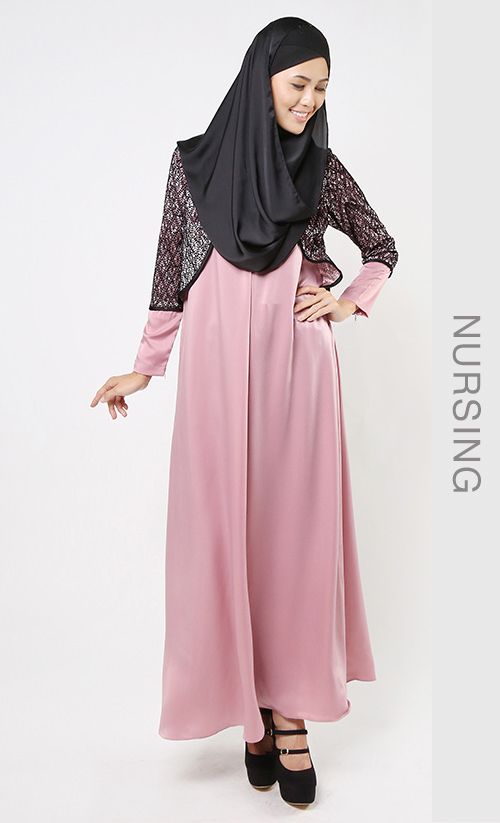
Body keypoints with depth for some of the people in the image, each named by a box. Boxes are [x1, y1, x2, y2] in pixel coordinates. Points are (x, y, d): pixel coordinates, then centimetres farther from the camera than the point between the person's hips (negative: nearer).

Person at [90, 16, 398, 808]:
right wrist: (145, 368, 7)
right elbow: (171, 269, 8)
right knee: (228, 526, 0)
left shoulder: (323, 169, 9)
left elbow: (383, 248, 20)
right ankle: (255, 705, 16)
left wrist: (349, 303, 2)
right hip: (221, 365, 0)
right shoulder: (196, 162, 6)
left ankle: (288, 708, 13)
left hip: (298, 366, 1)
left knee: (295, 526, 1)